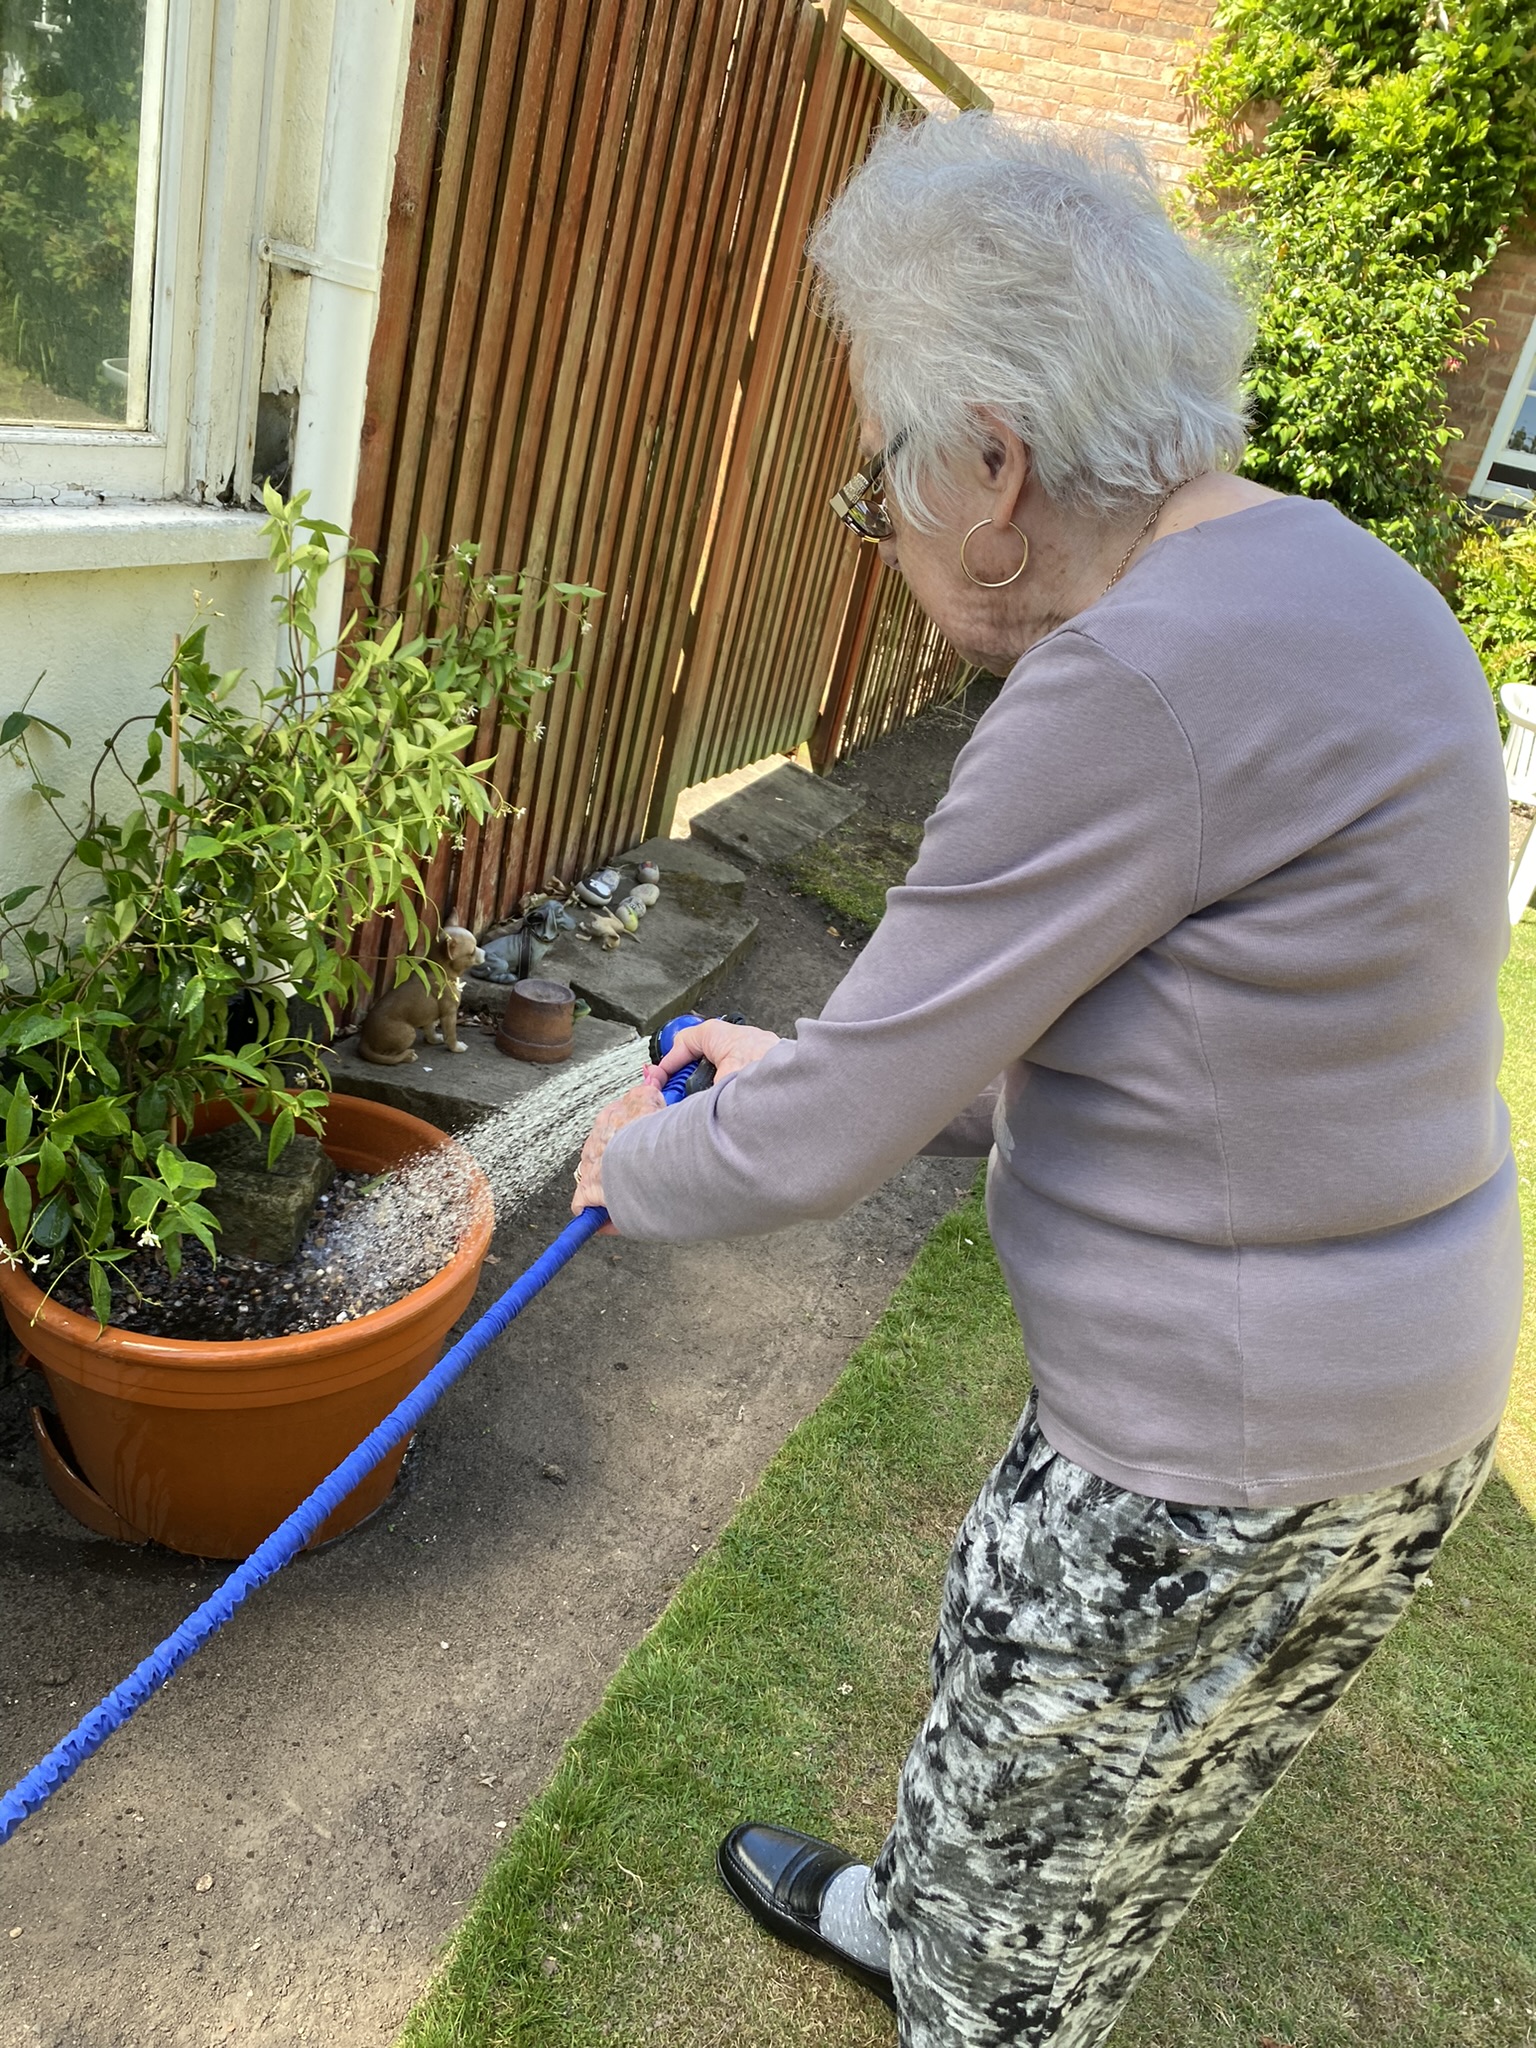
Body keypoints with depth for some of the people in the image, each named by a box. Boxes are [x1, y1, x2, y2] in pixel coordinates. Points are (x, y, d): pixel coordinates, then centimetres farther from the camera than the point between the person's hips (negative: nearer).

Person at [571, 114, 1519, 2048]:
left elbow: (834, 1136, -22)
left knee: (1023, 1866, 20)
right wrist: (818, 1069, 10)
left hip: (1220, 1463, -9)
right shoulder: (1304, 570, 4)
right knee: (1023, 1763, 34)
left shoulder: (1141, 684, -29)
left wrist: (637, 1167, -1)